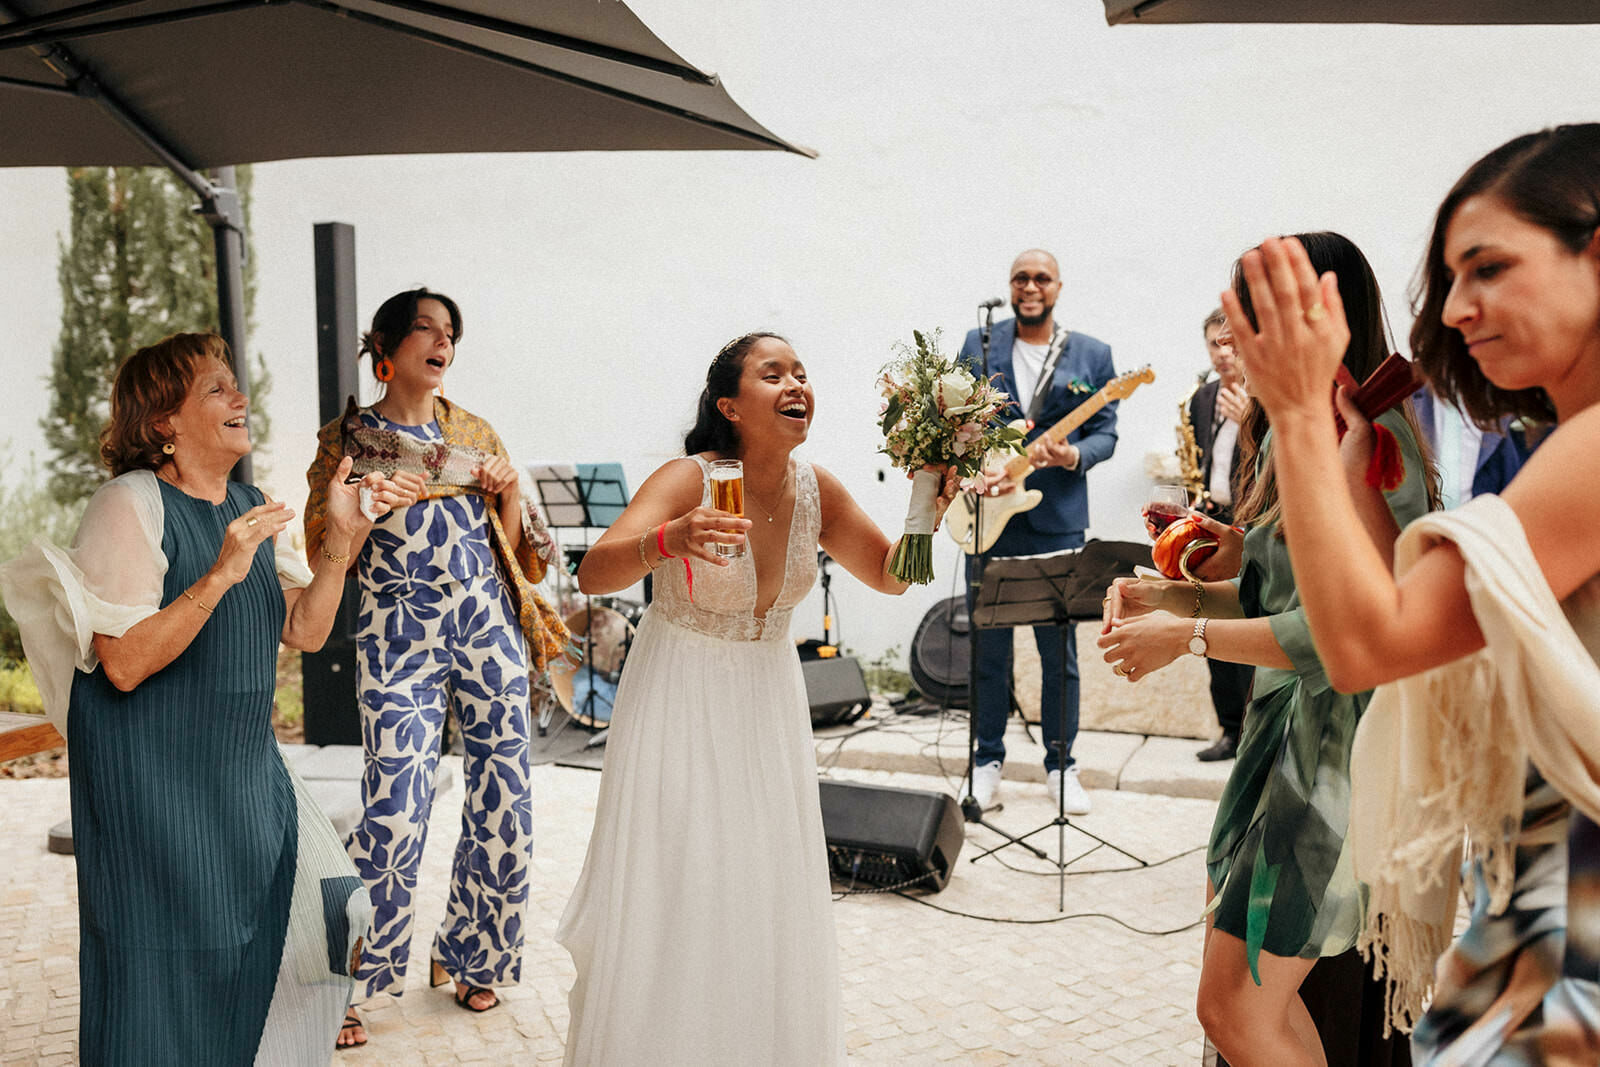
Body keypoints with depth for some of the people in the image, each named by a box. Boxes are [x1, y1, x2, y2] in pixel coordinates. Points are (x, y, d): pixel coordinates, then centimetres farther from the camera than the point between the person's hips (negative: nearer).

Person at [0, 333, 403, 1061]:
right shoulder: (129, 504, -15)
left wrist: (340, 542, -7)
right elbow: (124, 665, -21)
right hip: (152, 785, -7)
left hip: (246, 772, 7)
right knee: (166, 981, 2)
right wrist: (221, 576, -29)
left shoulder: (249, 506, 8)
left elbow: (305, 632, 5)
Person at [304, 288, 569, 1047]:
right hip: (399, 635, -4)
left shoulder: (474, 432, 14)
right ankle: (347, 989, 7)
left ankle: (467, 957, 25)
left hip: (488, 624, 4)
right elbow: (324, 561, 0)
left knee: (503, 807, 4)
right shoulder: (348, 438, 5)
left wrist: (510, 490, 0)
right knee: (394, 812, -10)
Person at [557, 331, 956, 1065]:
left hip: (767, 702, 5)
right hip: (679, 701, -4)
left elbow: (890, 576, 8)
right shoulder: (688, 480, -19)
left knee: (769, 885, 10)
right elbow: (594, 573, -31)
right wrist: (668, 541, -50)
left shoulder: (815, 490, -4)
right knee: (671, 888, 0)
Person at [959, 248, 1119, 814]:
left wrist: (1074, 455, -17)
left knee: (1060, 651, 5)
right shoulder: (977, 344, 7)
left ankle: (1060, 763, 20)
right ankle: (988, 757, 22)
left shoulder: (1093, 354, 6)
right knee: (988, 646, 7)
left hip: (1057, 518, 0)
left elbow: (1106, 431, 4)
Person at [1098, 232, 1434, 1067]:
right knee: (1258, 996, 19)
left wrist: (1191, 637, -19)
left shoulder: (1356, 436, -19)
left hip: (1332, 740, -10)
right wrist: (1178, 595, 2)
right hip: (1285, 726, 10)